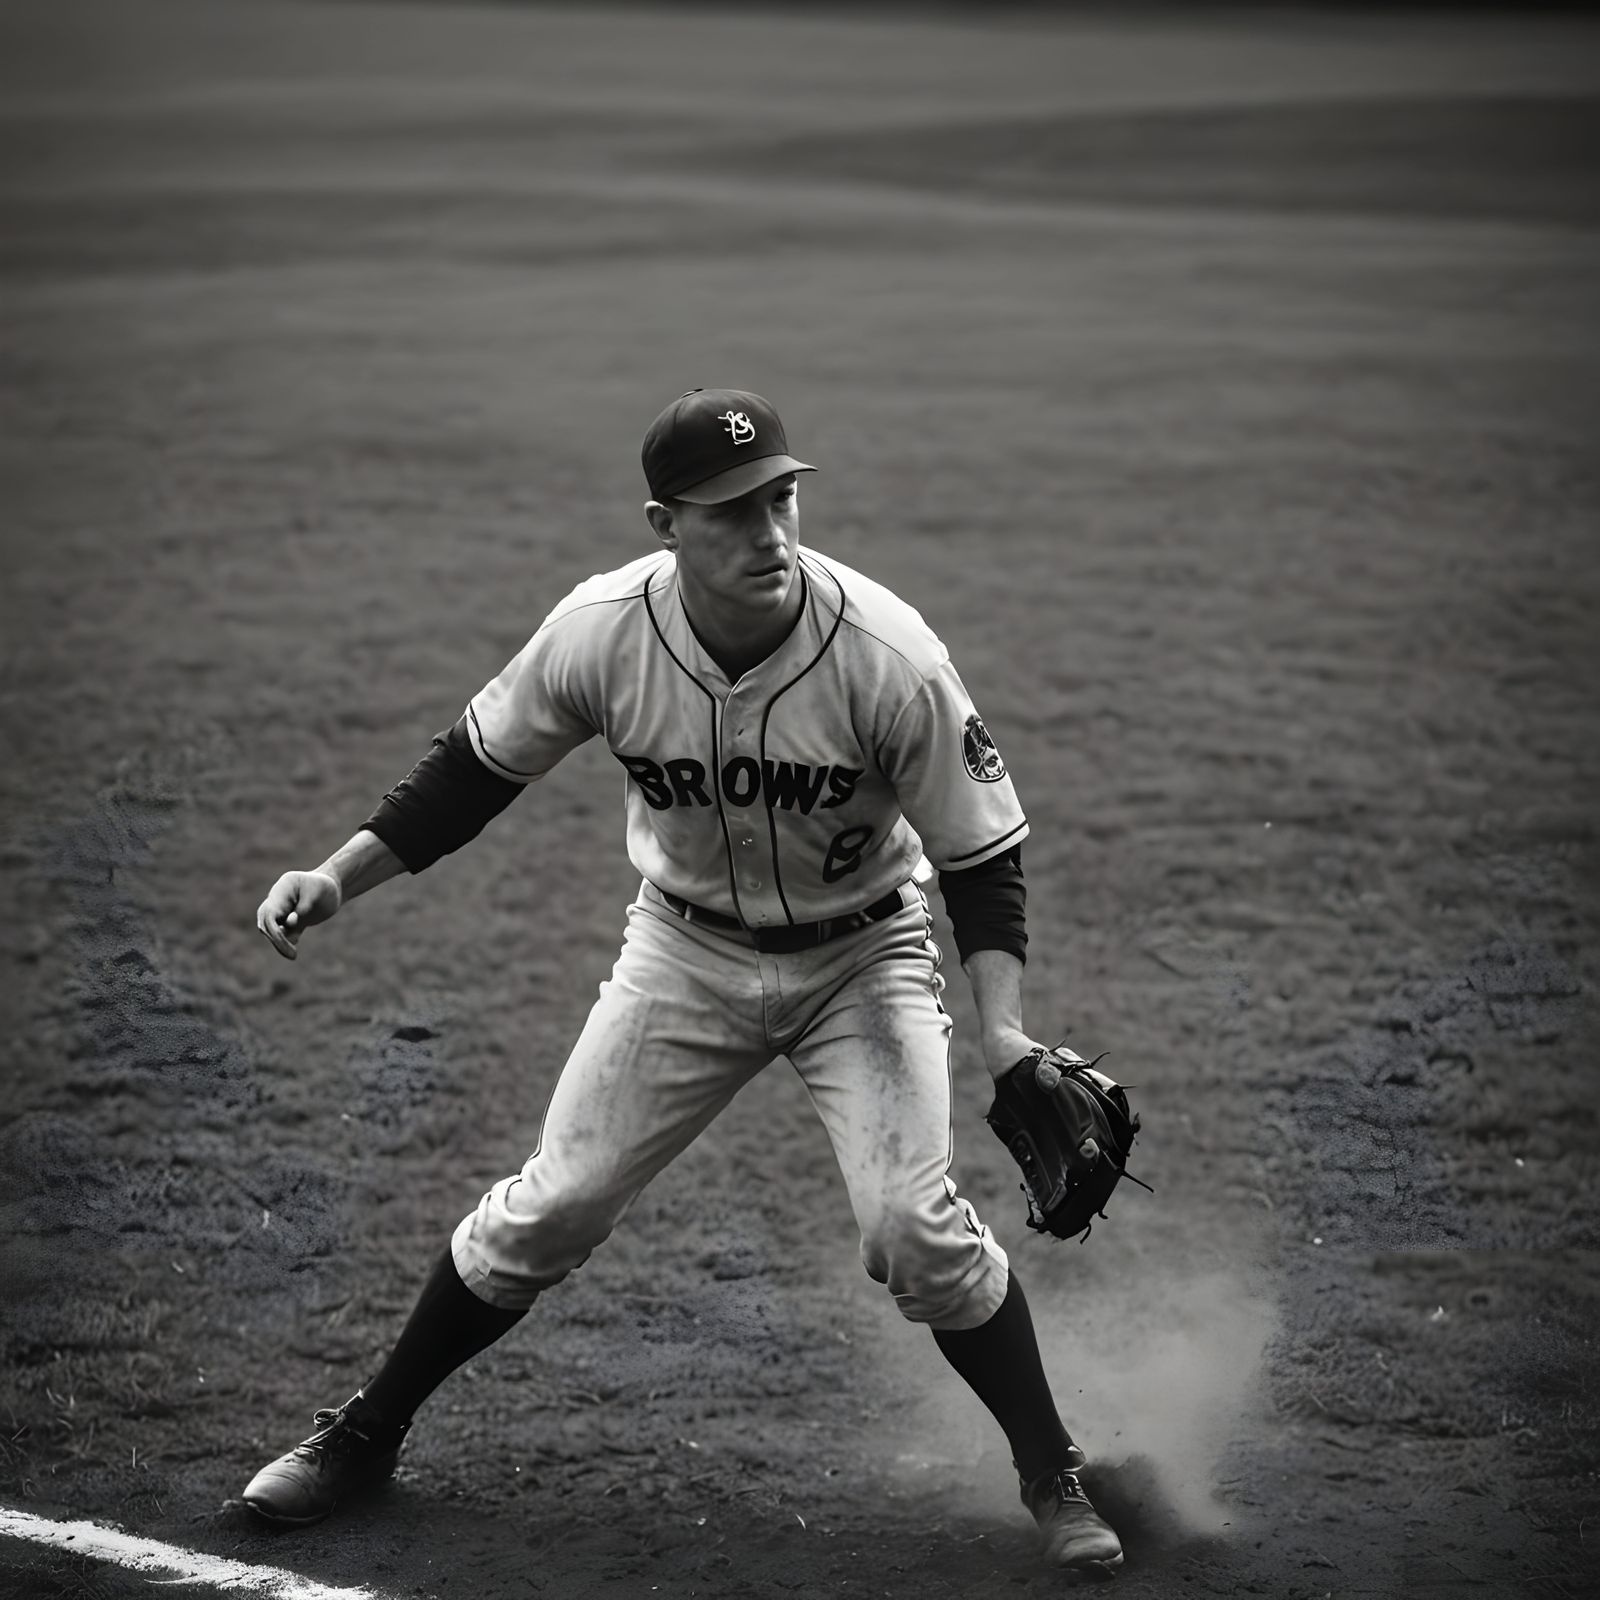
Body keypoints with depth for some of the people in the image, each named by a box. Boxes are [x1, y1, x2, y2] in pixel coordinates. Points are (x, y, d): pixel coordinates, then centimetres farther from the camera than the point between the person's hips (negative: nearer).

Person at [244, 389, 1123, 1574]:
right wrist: (337, 878, -12)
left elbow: (981, 853, -17)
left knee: (915, 1225, -18)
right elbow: (478, 768, -3)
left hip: (863, 953, -2)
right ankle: (367, 1433, 22)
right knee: (549, 1210, 2)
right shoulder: (600, 634, -22)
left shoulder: (887, 656, -28)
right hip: (687, 949, 2)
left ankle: (1053, 1476, 4)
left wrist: (1004, 1031, -28)